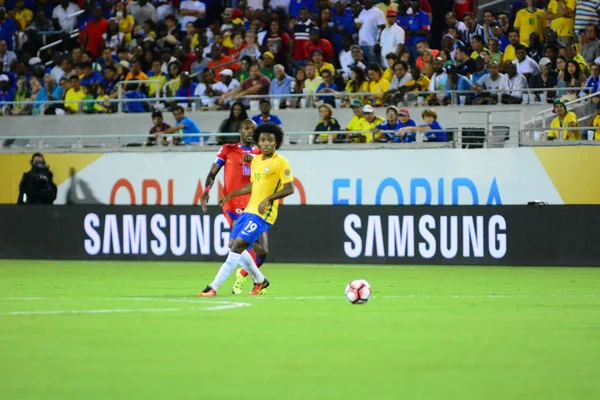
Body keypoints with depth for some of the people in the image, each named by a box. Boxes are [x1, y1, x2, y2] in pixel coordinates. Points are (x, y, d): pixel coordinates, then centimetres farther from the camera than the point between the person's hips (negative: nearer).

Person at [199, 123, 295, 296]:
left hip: (264, 214, -9)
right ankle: (260, 281, 28)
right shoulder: (255, 161, 13)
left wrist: (268, 199, -26)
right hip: (249, 210, 9)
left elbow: (289, 188, -17)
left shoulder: (280, 162, -11)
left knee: (238, 246, -14)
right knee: (234, 246, 12)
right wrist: (230, 195, 26)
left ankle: (214, 287, -13)